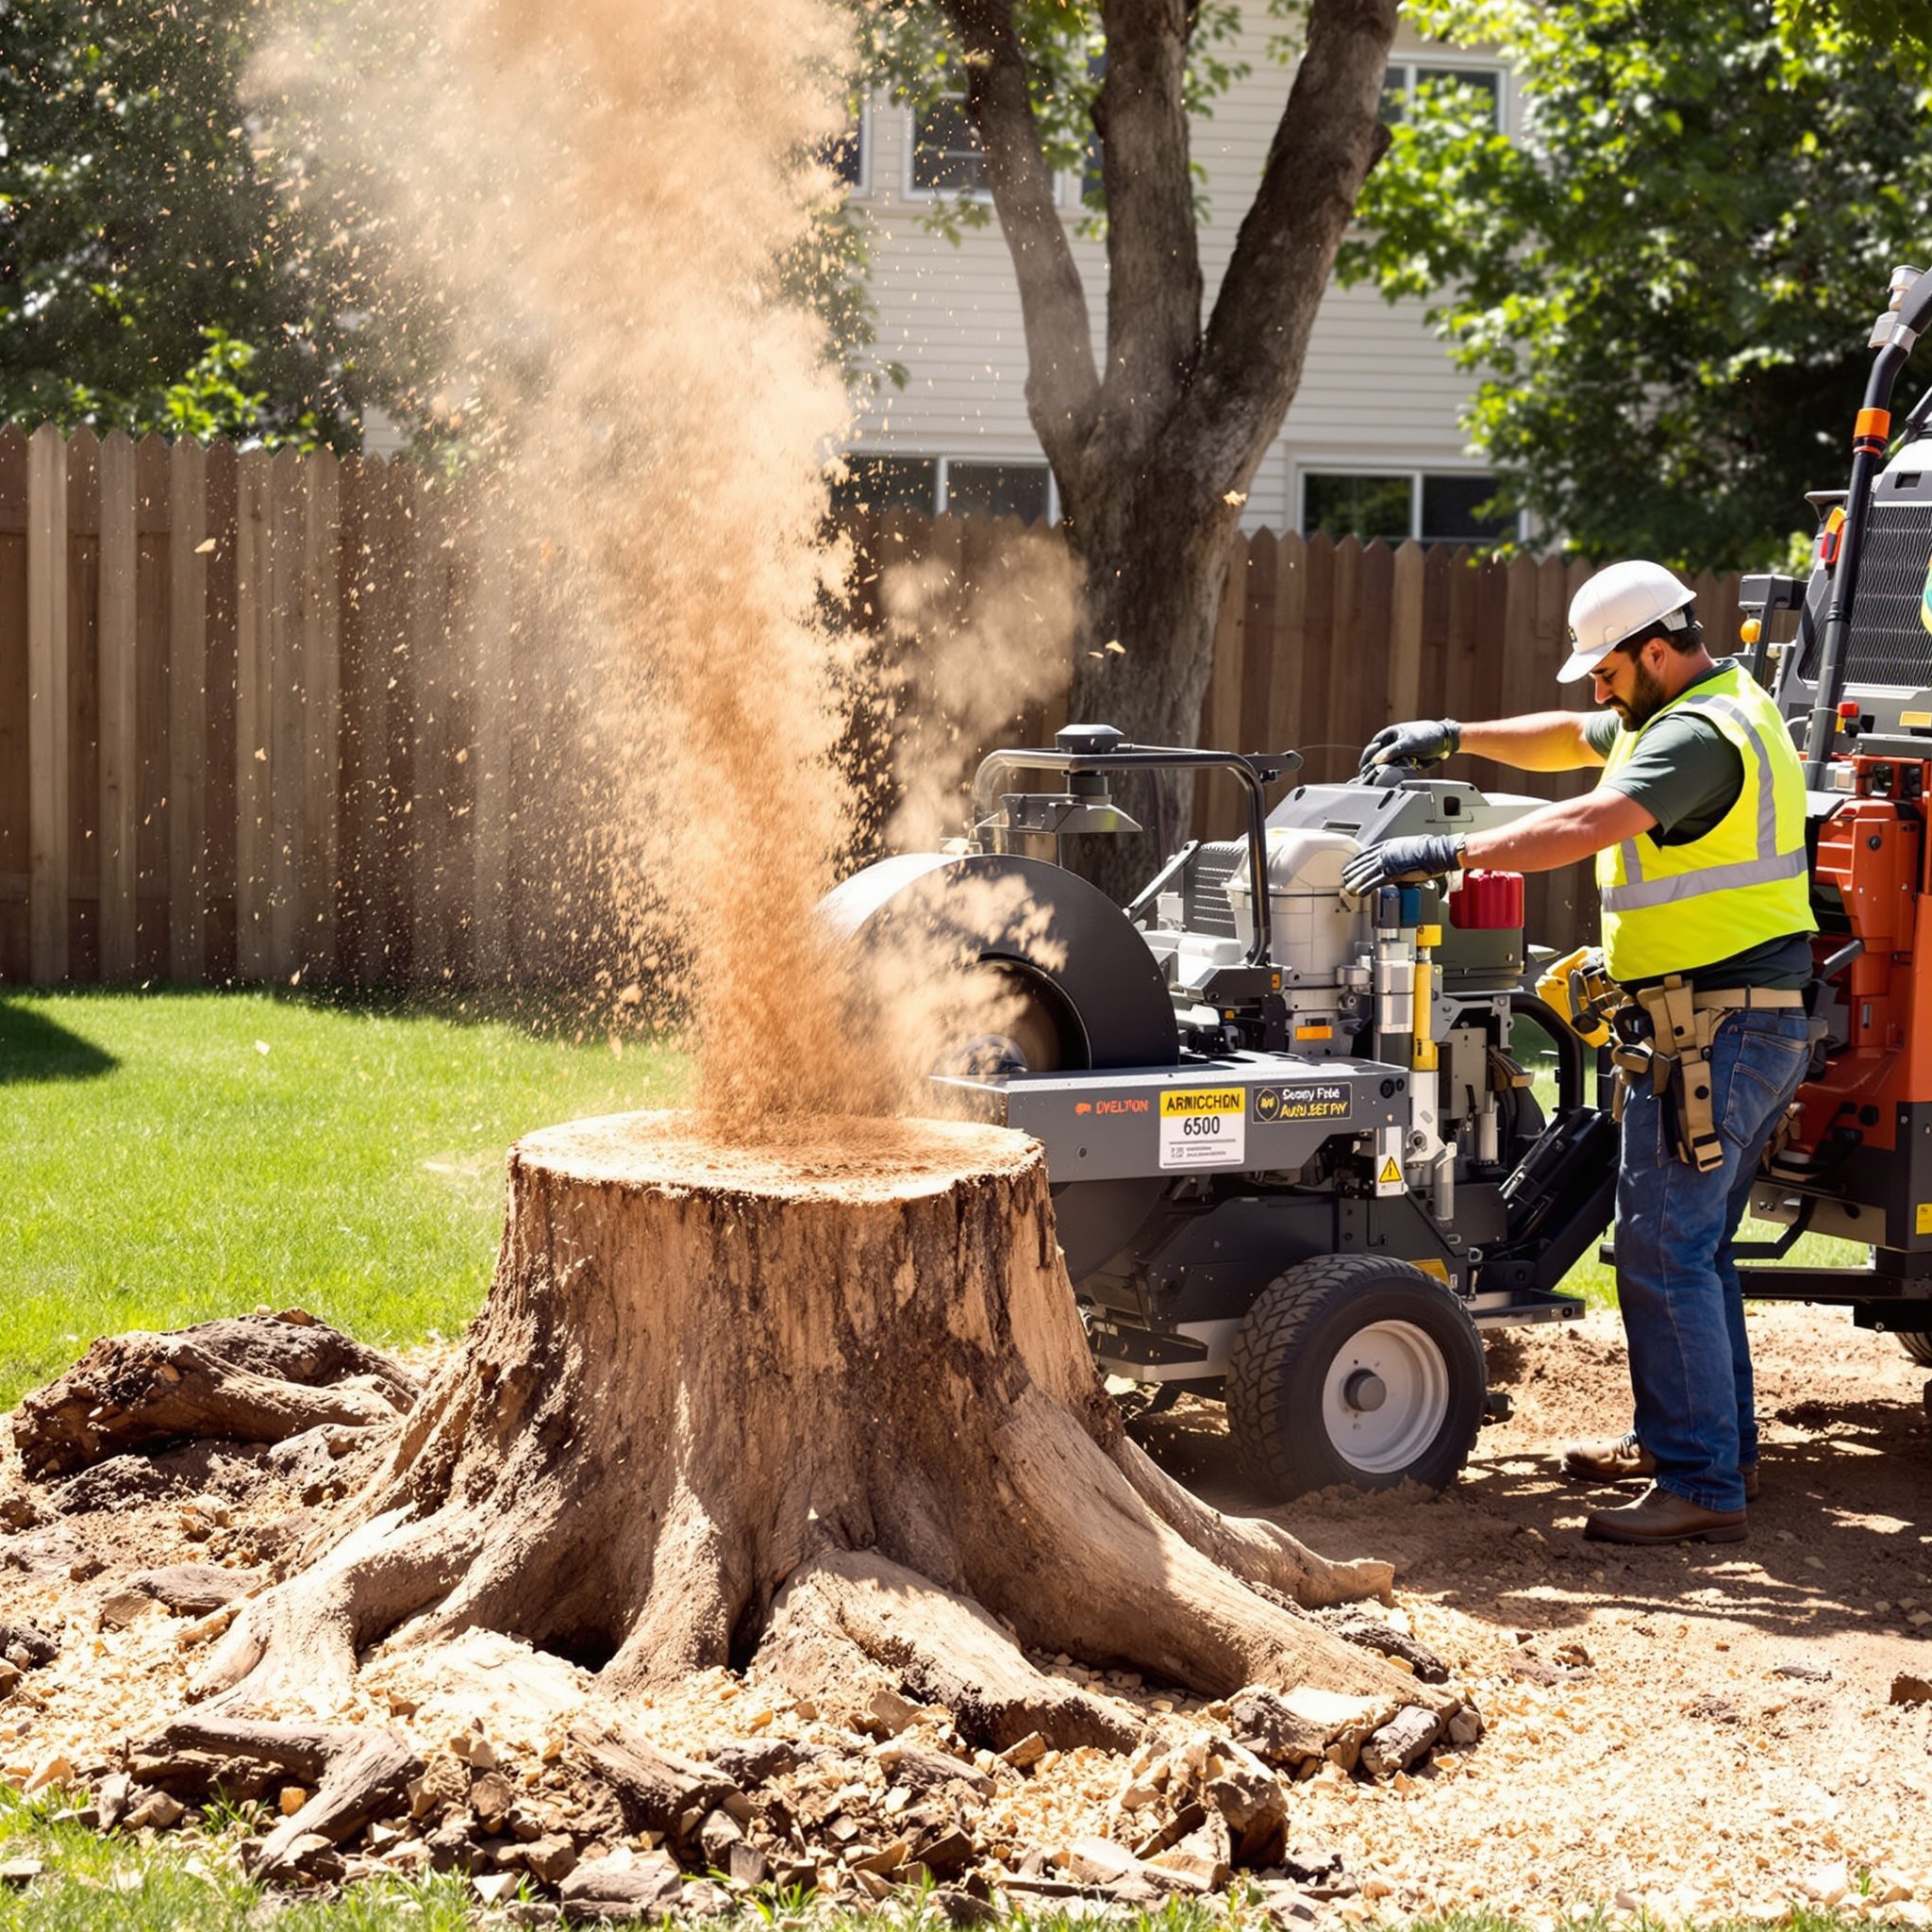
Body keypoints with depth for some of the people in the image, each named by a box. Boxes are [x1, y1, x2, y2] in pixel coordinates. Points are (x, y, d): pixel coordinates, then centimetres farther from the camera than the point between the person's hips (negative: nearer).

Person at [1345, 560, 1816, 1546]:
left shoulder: (1700, 734, -17)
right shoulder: (1697, 711, 17)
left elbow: (1587, 825, -31)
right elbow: (1569, 741, 30)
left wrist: (1443, 853, -31)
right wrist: (1452, 736, 19)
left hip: (1712, 1027, -11)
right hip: (1753, 1022, 11)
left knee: (1664, 1250, -11)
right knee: (1692, 1242, 19)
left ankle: (1701, 1487, -11)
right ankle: (1699, 1441, 29)